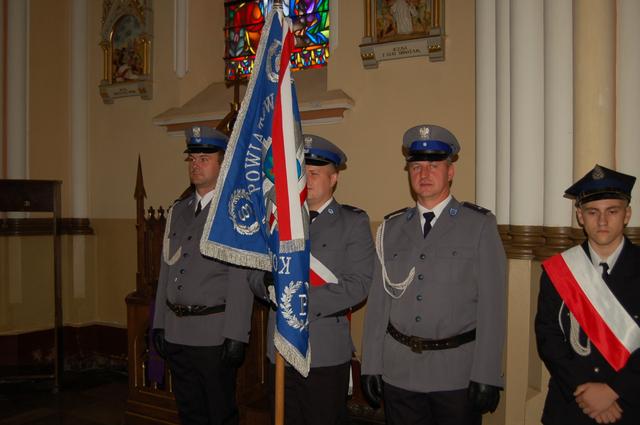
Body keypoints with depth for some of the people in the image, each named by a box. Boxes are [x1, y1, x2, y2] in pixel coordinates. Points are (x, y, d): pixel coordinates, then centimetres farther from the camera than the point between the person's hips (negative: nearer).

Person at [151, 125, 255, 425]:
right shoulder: (178, 210, 12)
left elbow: (242, 279, -13)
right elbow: (166, 268, 14)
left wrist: (236, 336, -17)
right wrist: (159, 323, 12)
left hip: (214, 335, -6)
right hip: (176, 332, 7)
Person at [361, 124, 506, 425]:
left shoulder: (480, 225, -2)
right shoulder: (391, 228, 7)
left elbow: (492, 304, -6)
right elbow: (378, 300, 6)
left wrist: (486, 375, -11)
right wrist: (371, 365, 4)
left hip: (458, 374, -2)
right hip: (398, 374, 3)